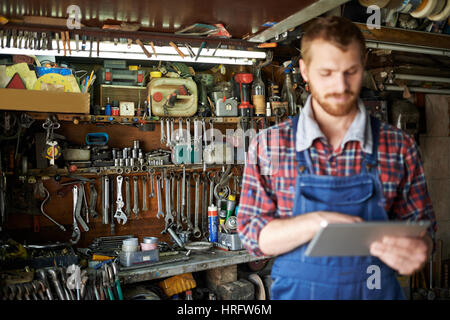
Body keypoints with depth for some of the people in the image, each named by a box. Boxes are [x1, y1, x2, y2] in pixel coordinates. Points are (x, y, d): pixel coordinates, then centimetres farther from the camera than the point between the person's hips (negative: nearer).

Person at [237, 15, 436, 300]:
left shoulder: (399, 147, -5)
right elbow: (253, 234, -8)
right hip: (296, 291, -1)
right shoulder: (268, 145, -7)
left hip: (377, 291, 1)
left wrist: (419, 249, -21)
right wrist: (318, 222, -24)